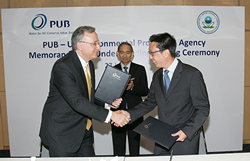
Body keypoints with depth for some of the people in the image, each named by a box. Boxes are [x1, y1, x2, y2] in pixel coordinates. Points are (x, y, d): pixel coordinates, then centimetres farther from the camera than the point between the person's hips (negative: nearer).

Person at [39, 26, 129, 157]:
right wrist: (110, 115, -32)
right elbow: (77, 101, -31)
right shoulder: (62, 67, -22)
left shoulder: (89, 64, 6)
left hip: (84, 131, 8)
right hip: (62, 132, -8)